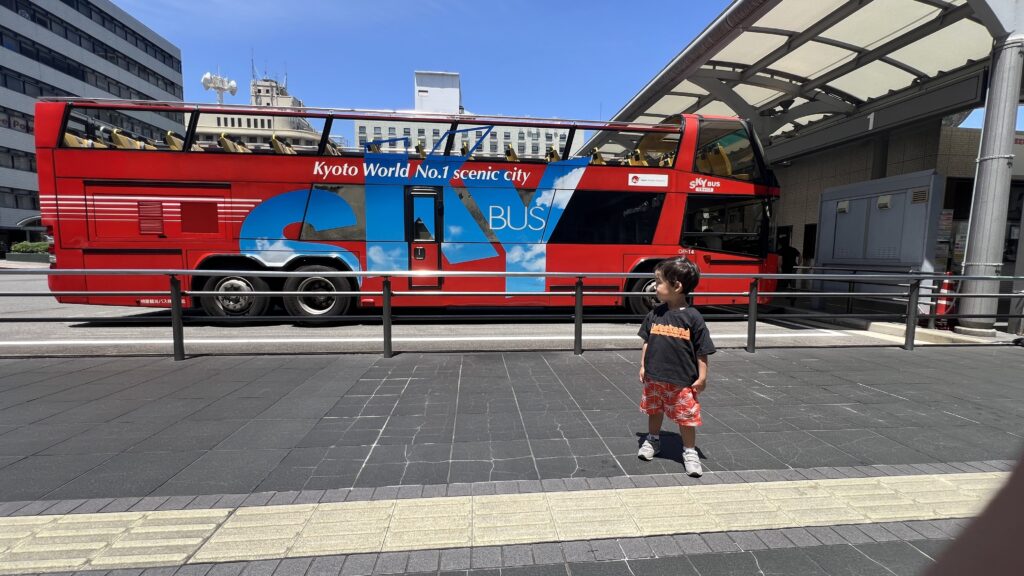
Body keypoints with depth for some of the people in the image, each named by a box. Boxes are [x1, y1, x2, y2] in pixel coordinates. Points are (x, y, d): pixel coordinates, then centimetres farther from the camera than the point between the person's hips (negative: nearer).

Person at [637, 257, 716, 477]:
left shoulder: (693, 317, -12)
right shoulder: (655, 314, -1)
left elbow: (702, 352, -7)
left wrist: (702, 378, -7)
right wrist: (643, 366, 7)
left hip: (682, 381, -4)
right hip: (654, 378, 4)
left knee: (686, 417, 8)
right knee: (654, 411, 19)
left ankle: (690, 452, 28)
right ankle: (652, 440, 41)